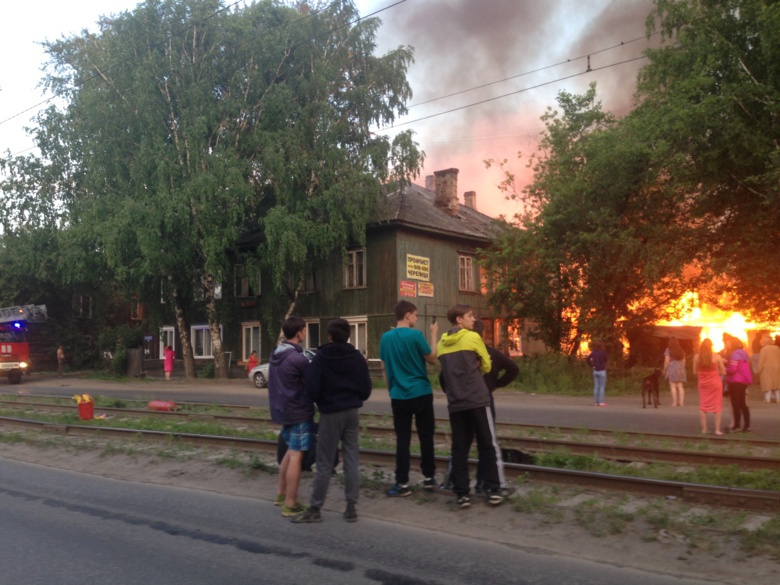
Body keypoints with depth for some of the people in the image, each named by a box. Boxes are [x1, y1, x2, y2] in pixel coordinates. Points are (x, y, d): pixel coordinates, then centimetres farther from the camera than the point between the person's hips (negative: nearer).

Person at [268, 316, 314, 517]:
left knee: (290, 451, 22)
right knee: (296, 455, -2)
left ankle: (282, 494, 31)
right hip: (299, 412, -9)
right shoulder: (298, 358, -21)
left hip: (283, 409, 9)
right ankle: (290, 504, 3)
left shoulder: (276, 354, 6)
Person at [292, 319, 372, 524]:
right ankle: (351, 507, 12)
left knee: (324, 464, 3)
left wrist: (320, 400, 7)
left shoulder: (320, 358, -10)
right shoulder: (357, 358, 0)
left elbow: (312, 389, -14)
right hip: (352, 413, 3)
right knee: (351, 461, 8)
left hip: (330, 414, -3)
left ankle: (314, 509, 10)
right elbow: (366, 391, 2)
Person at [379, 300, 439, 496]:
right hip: (421, 393, -3)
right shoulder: (416, 335, -11)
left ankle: (402, 484, 5)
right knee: (426, 437, 11)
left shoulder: (385, 337, 3)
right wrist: (434, 335, 5)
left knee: (402, 440, 5)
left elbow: (385, 367, 11)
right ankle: (428, 477, 21)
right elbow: (432, 359, -3)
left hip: (399, 395, 3)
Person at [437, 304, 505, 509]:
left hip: (455, 403, 4)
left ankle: (462, 493, 7)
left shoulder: (442, 344, 10)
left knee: (459, 449, 7)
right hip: (477, 400, -4)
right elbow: (486, 366, 5)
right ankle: (493, 490, 9)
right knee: (488, 446, 6)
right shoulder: (473, 338, -5)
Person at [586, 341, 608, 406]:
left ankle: (596, 402, 11)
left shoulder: (593, 352, 0)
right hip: (602, 371, -5)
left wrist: (592, 366, 6)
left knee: (596, 387, 8)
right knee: (602, 387, 0)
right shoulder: (603, 352, -14)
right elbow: (605, 360, -3)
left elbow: (587, 359, -1)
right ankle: (601, 402, -2)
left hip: (595, 371, 5)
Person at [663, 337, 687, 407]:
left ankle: (674, 402, -7)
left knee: (673, 386, -5)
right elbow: (683, 361, 13)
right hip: (681, 369, 5)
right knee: (680, 386, 6)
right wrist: (682, 369, 20)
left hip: (672, 369, -5)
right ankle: (681, 402, 2)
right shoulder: (681, 350, 12)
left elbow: (666, 361, -8)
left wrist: (664, 370, 0)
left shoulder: (668, 350, -4)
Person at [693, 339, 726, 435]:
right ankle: (717, 429, 4)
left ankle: (704, 429, 10)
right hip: (715, 383, -2)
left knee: (703, 406, 9)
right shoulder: (717, 357, -10)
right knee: (717, 406, 6)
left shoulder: (696, 357, -6)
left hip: (703, 383, 2)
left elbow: (695, 372, -2)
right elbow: (723, 372, -5)